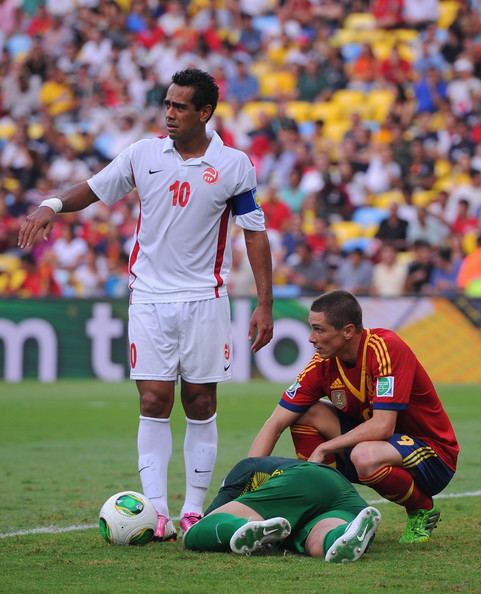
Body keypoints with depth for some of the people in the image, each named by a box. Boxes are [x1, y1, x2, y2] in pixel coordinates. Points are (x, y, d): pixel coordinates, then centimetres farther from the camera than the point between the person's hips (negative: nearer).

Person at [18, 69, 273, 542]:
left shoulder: (233, 165, -3)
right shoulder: (143, 154, 2)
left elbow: (255, 232, 0)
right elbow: (93, 189, 10)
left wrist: (265, 304, -4)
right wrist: (52, 205, -11)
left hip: (203, 299, -1)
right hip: (149, 296, 1)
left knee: (200, 405, 3)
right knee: (154, 401, -5)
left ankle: (194, 510, 11)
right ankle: (155, 511, -5)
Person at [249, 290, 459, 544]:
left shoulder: (386, 347, -24)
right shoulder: (323, 363, -7)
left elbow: (383, 426, -31)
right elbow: (275, 424, -6)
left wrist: (323, 449, -25)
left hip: (433, 452, -6)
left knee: (364, 456, -37)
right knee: (307, 414, -10)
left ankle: (422, 510, -7)